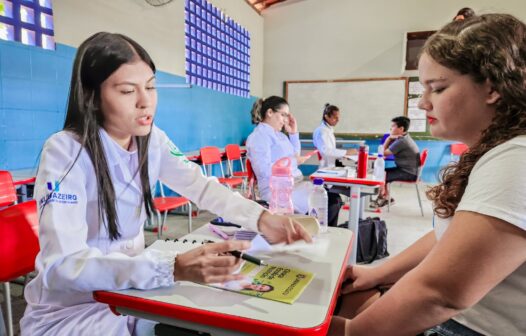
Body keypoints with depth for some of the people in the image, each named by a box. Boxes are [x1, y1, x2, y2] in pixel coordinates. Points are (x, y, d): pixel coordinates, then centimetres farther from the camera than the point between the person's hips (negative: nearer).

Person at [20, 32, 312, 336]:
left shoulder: (153, 140, -7)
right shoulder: (65, 152, -24)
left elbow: (202, 186, -5)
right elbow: (63, 264, -31)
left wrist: (261, 218, -22)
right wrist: (173, 268, -44)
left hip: (130, 291, 5)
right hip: (69, 311, -4)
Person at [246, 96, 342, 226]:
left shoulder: (279, 134, 19)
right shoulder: (259, 136, -9)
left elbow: (295, 154, 25)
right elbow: (264, 170, -21)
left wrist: (293, 133, 16)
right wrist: (292, 161, -14)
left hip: (296, 183, 9)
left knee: (335, 199, -7)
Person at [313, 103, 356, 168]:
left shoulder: (329, 129, 13)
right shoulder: (321, 131, -15)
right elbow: (326, 150, -28)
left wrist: (345, 154, 4)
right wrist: (346, 152, -25)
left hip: (333, 164, 9)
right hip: (326, 167, -9)